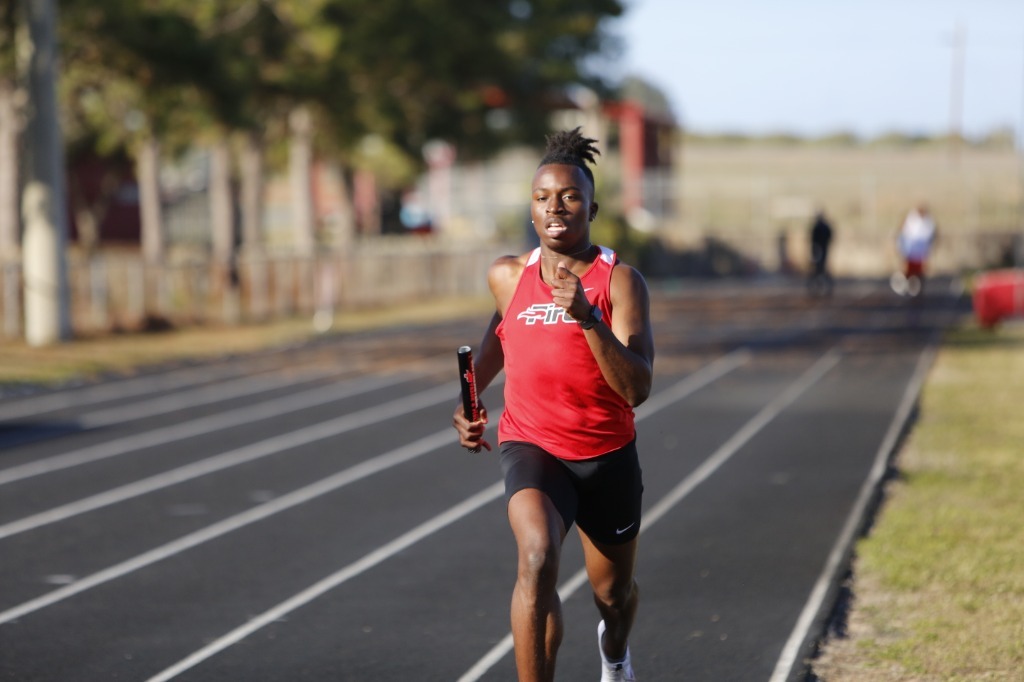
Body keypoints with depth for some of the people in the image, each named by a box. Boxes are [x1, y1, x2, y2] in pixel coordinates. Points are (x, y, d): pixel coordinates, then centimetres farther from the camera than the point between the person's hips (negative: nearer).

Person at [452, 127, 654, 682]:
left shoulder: (621, 281, -13)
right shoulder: (508, 276, -3)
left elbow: (637, 389, -23)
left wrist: (588, 317, -34)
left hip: (608, 457, 0)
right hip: (531, 446, 0)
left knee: (613, 592, 20)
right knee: (538, 558, -31)